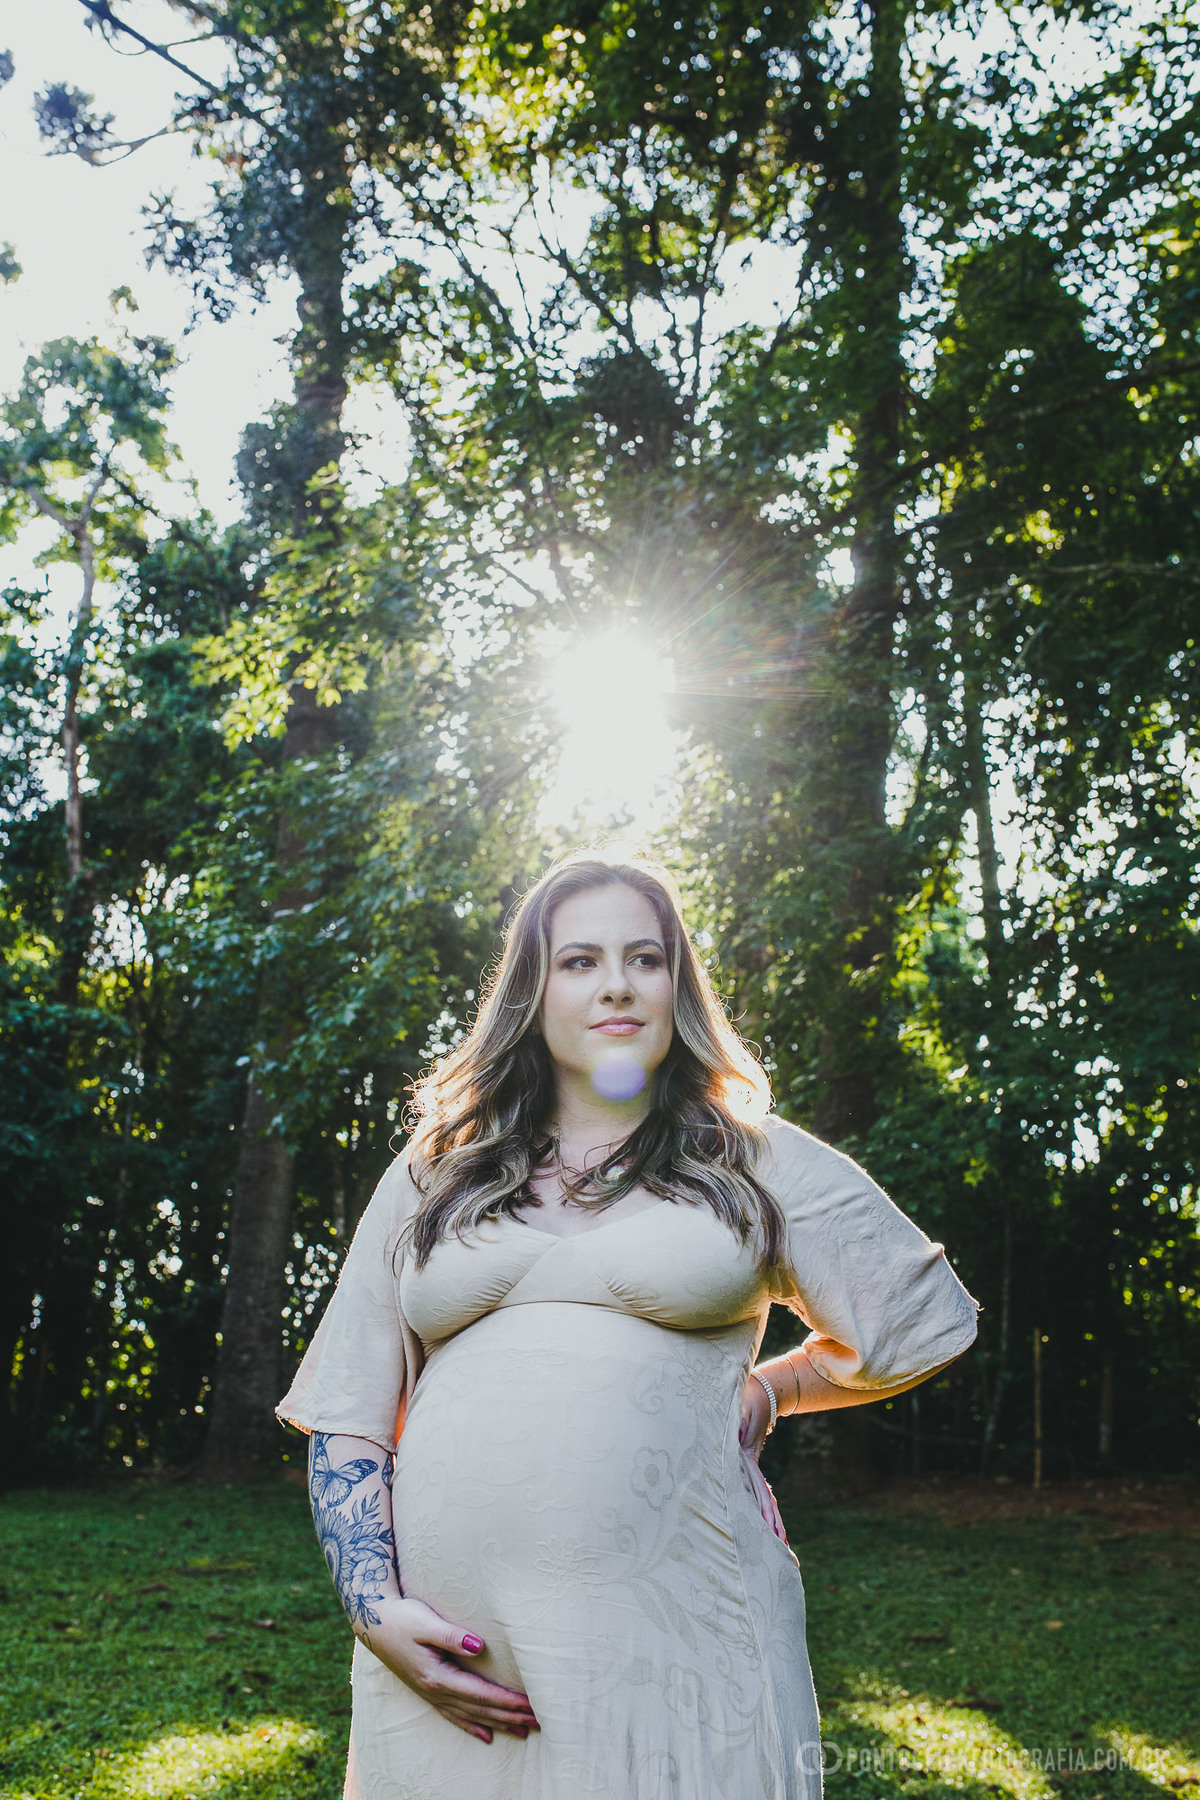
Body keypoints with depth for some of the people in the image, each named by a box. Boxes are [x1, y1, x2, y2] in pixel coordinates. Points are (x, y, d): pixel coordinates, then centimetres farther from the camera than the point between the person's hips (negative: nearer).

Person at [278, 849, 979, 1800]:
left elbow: (923, 1323, 19)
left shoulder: (758, 1163, 8)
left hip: (674, 1647, -2)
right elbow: (346, 1418, 11)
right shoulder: (430, 1178, 13)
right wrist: (377, 1611, -2)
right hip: (445, 1650, 2)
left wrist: (766, 1390, 15)